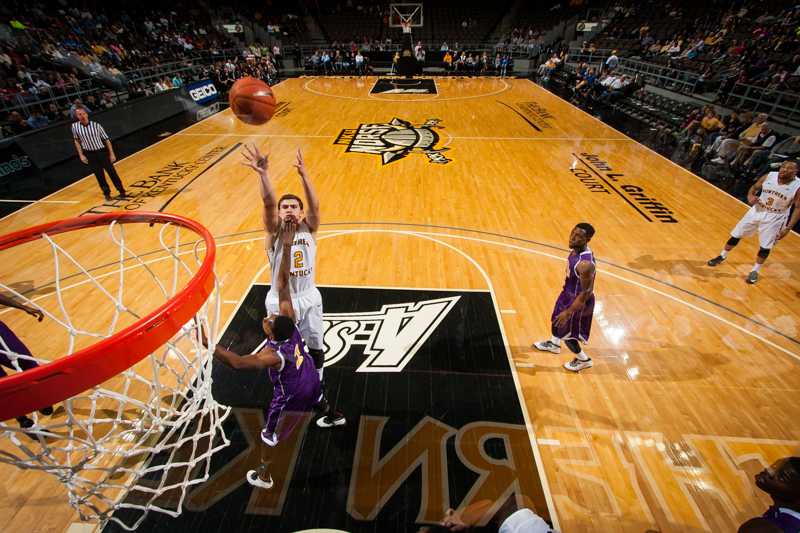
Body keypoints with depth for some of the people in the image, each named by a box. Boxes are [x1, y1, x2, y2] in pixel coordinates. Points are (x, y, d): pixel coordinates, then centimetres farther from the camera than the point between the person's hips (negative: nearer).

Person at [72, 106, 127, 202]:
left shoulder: (96, 125, -10)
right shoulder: (75, 126, -5)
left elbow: (106, 139, -4)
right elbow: (76, 141, 8)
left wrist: (111, 154, -7)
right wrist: (81, 155, 3)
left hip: (102, 152, -2)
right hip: (90, 155, 2)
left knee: (112, 172, 2)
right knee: (99, 175, 8)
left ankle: (122, 192, 12)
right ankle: (107, 193, 21)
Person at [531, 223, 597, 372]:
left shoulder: (585, 263, -36)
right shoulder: (576, 249, -9)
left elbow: (586, 293, -28)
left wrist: (568, 312, -24)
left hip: (578, 300, -9)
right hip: (568, 293, 9)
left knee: (567, 333, 11)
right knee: (556, 318, 30)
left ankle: (584, 360, 38)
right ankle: (554, 344, 58)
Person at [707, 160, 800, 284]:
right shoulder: (768, 176, -12)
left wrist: (788, 228, -18)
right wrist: (750, 196, -19)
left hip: (775, 218, -2)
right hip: (757, 210, 3)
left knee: (765, 247, 4)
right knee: (736, 235, 9)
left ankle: (755, 271, 23)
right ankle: (722, 256, 31)